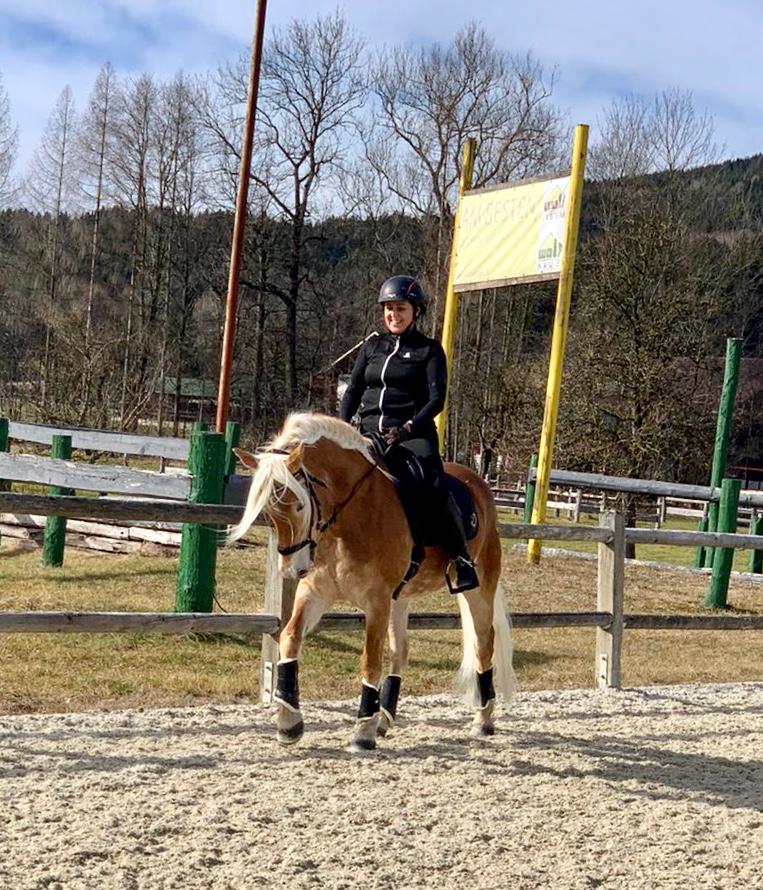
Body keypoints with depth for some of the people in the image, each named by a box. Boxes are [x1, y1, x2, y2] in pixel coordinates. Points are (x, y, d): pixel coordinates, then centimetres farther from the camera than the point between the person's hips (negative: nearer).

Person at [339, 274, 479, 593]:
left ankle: (461, 559, -26)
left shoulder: (429, 349, 6)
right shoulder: (372, 347, 19)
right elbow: (353, 391, 17)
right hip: (370, 432, 4)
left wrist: (408, 427, -20)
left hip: (412, 433, -4)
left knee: (435, 483, -29)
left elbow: (436, 399, -3)